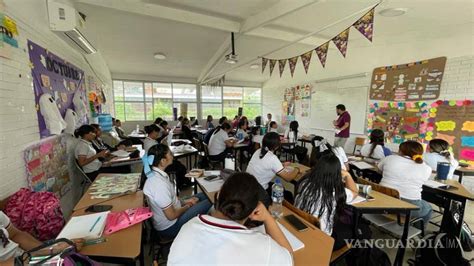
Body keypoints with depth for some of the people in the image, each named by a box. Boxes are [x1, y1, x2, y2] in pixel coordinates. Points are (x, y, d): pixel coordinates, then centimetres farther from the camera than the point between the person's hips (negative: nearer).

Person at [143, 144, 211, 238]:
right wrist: (188, 206, -8)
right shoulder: (159, 184, -32)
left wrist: (184, 201, 0)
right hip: (170, 228, -9)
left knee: (203, 196, 11)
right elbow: (171, 216, -24)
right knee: (209, 202, -11)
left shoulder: (155, 174, -4)